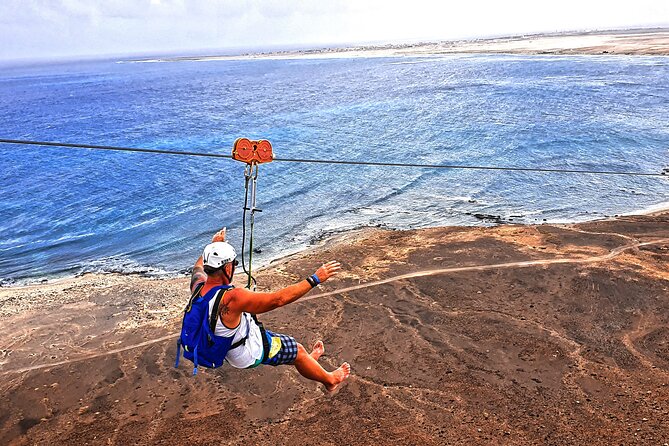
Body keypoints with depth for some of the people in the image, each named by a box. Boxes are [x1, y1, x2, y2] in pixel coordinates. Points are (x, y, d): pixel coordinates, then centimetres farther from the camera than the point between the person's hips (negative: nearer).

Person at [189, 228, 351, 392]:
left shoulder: (197, 285, -16)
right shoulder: (232, 298, -40)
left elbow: (198, 267, 10)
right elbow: (279, 299, -40)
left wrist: (214, 244, 24)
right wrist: (315, 279, -34)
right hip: (250, 354, -8)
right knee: (298, 350, 13)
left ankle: (308, 360, 53)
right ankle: (329, 380, 38)